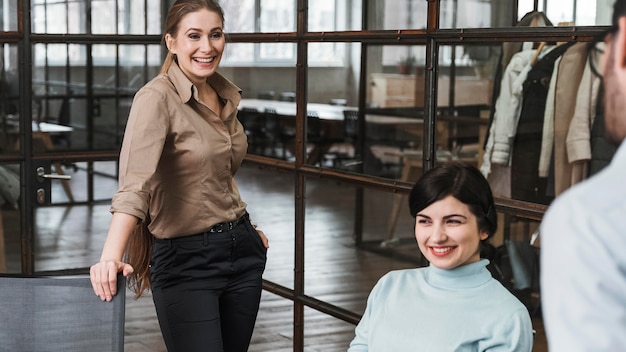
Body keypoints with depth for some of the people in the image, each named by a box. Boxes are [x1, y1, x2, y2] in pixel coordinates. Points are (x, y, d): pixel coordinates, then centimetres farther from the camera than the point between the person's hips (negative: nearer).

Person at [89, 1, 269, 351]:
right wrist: (111, 257, -44)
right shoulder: (157, 98, -17)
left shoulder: (226, 96, 6)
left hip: (242, 251, 7)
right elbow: (135, 182, -31)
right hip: (185, 260, -7)